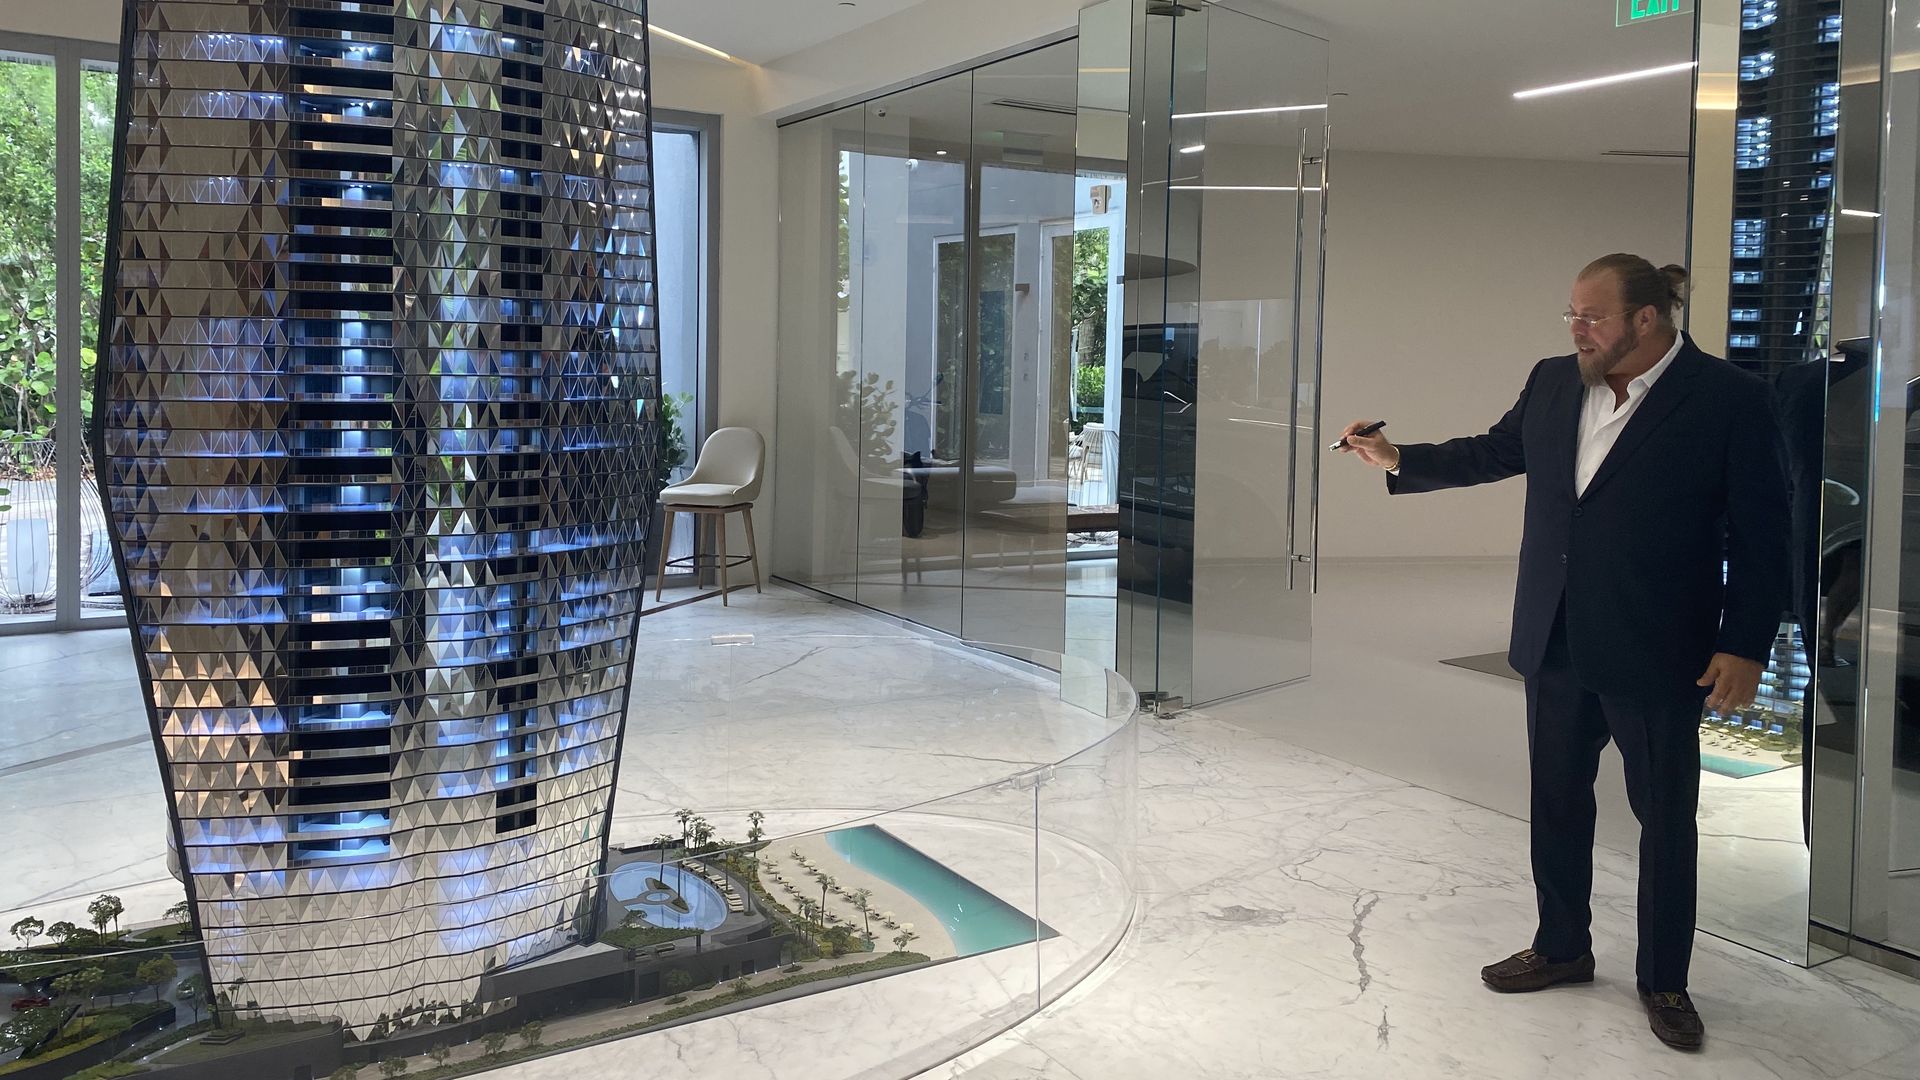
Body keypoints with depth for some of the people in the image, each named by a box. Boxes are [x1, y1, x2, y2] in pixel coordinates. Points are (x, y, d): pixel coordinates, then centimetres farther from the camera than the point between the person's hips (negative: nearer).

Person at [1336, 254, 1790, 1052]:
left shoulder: (1730, 400, -12)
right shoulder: (1552, 383, 4)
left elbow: (1760, 538, -11)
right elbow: (1492, 453, 18)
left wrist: (1745, 646, -14)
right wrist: (1398, 460, 9)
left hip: (1656, 654, -5)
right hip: (1556, 644, 5)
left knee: (1666, 816, 8)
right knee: (1556, 801, 16)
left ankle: (1664, 981, 24)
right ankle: (1562, 947, 34)